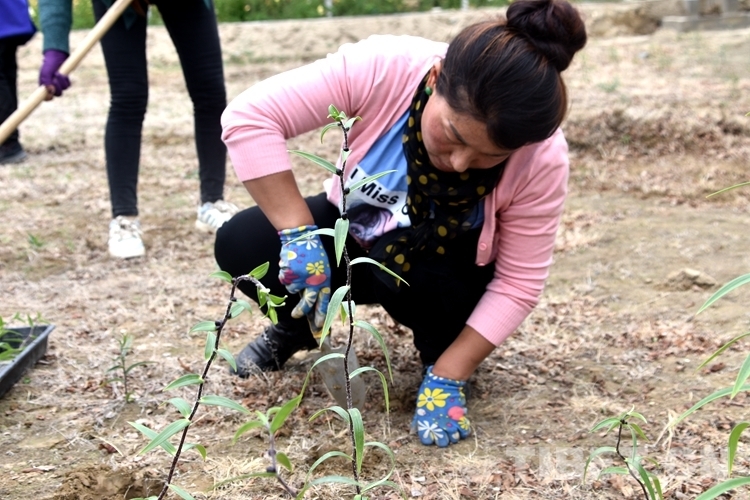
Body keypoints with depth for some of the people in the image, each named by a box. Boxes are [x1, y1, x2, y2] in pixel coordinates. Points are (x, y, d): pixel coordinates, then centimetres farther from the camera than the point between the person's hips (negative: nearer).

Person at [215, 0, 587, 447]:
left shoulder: (542, 159, -30)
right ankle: (299, 325, 12)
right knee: (240, 246, -22)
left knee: (402, 260, -36)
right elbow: (249, 117, -31)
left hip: (451, 274, -1)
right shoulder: (385, 68, -33)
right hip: (353, 231, 2)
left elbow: (518, 284, -22)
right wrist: (299, 232, -36)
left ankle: (441, 347, 0)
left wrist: (447, 378, -28)